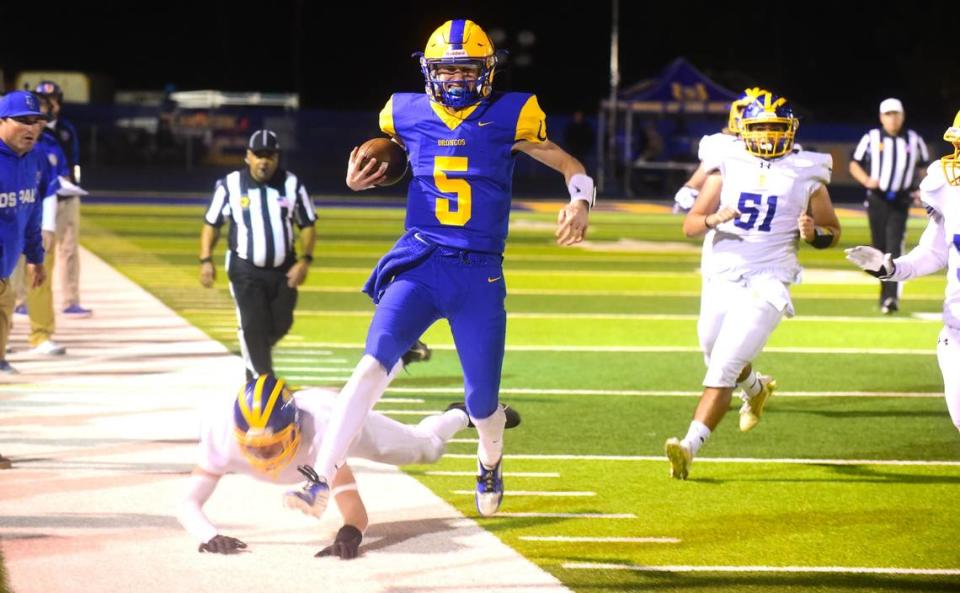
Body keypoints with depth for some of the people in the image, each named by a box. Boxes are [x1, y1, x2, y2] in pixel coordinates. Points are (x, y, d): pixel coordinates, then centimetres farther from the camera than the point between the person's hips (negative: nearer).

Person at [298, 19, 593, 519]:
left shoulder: (509, 118, -2)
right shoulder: (407, 115, 4)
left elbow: (570, 167, 7)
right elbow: (381, 159, 24)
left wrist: (580, 203, -13)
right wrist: (358, 178, 2)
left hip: (480, 275, 0)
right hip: (419, 264, 0)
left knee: (482, 403, 8)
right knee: (373, 366, -21)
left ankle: (490, 460, 44)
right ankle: (321, 483, -23)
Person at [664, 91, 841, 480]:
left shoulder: (806, 175, 0)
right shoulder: (727, 169, 3)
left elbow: (833, 231, 10)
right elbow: (689, 226, 1)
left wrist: (814, 232, -13)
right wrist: (713, 219, -21)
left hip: (766, 284, -4)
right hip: (721, 280, 4)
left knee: (722, 369, -16)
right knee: (717, 359, 21)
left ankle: (689, 447, -19)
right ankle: (756, 389, 55)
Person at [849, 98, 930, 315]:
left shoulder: (913, 140, 5)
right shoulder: (872, 138, 1)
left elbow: (925, 166, 16)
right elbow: (854, 164, 7)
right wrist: (866, 181, -12)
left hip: (900, 202, -1)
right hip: (877, 200, 1)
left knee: (894, 247, -13)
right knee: (879, 248, 6)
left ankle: (892, 297, -20)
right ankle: (886, 293, 21)